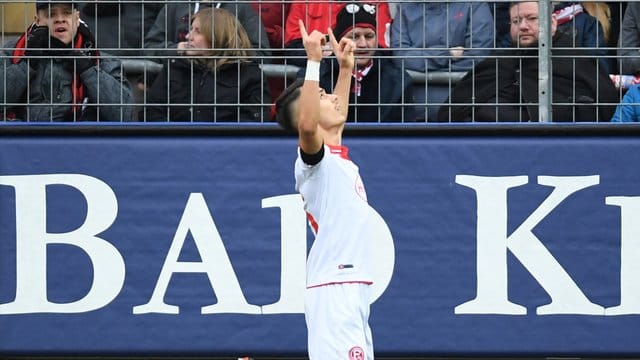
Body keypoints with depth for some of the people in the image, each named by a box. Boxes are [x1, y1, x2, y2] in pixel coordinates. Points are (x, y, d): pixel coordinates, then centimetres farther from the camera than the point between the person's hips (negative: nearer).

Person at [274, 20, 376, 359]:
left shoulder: (336, 155, 19)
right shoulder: (314, 156, -8)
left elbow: (337, 113, 41)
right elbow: (307, 125, -31)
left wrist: (345, 67, 38)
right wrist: (314, 61, -31)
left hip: (353, 288, 10)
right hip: (335, 290, -10)